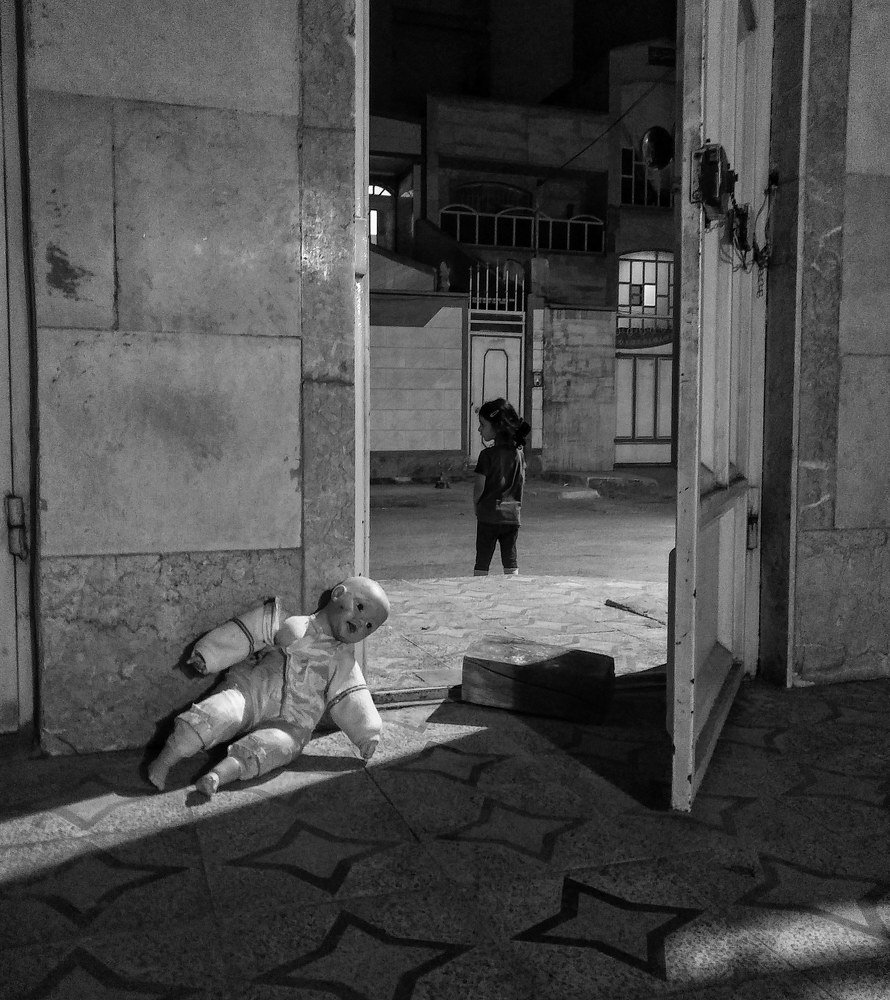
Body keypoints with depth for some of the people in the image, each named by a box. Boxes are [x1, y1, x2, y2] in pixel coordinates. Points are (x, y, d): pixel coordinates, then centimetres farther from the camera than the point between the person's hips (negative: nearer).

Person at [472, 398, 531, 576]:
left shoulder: (487, 454, -12)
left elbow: (479, 486, -13)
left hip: (488, 516, -4)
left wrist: (476, 506, 2)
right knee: (510, 562, 11)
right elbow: (521, 481, 10)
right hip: (512, 515, 4)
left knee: (482, 562, 5)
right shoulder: (519, 453, 3)